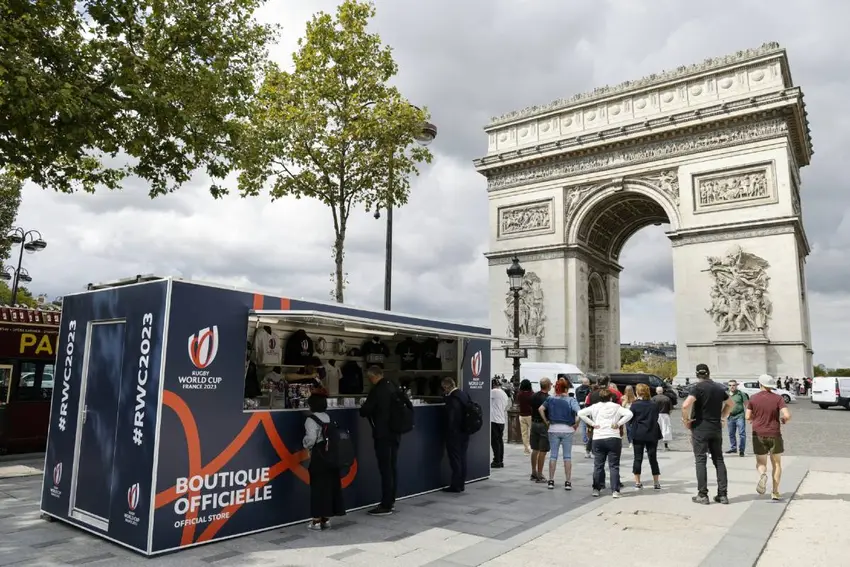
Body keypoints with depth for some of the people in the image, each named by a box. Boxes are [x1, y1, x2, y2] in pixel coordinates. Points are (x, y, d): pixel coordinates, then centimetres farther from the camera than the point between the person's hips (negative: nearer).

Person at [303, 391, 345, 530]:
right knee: (331, 486, 11)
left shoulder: (311, 420, -11)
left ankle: (317, 520, 7)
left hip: (318, 457, -6)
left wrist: (307, 446, -1)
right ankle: (326, 518, 20)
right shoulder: (329, 418, 10)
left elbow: (310, 439, -19)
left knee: (318, 488, 1)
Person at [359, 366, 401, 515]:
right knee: (393, 467, 14)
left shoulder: (377, 390, -16)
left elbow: (364, 411, -15)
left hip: (383, 434, -8)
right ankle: (391, 500, 23)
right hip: (395, 433, 8)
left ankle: (386, 506, -1)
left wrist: (364, 407, 8)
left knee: (385, 469, -5)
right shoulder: (394, 387, 9)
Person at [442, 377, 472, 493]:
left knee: (455, 459, -1)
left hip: (454, 435, -8)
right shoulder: (464, 394, 7)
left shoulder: (452, 398, -19)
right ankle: (461, 484, 20)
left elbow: (450, 417, -20)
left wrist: (449, 431, -13)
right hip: (464, 433, 9)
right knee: (462, 458, 13)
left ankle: (455, 485, 4)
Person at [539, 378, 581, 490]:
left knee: (553, 455, 9)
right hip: (567, 430, -2)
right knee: (567, 456, 7)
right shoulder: (571, 400, -7)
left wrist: (546, 422, 0)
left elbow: (541, 409, -9)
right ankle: (568, 482, 9)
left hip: (553, 429, 2)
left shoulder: (550, 399, 0)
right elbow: (579, 413, -20)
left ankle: (551, 481, 12)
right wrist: (576, 424, -8)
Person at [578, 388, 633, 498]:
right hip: (613, 438, -1)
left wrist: (592, 423, -1)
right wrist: (618, 424, -6)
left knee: (598, 465, 11)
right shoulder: (616, 407, 1)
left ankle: (596, 489, 14)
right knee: (614, 465, 4)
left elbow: (580, 413, -4)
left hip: (598, 439, 2)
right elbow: (629, 414, -12)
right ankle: (615, 491, 2)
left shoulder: (594, 407, 5)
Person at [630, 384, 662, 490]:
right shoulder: (654, 405, 1)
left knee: (638, 458, 4)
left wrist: (630, 429, 10)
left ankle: (637, 482, 6)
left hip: (638, 435, -2)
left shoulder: (634, 405, -8)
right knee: (653, 458, 10)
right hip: (652, 435, 2)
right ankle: (656, 482, 14)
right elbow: (656, 419, 9)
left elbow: (629, 419, -5)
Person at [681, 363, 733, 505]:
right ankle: (723, 494, 12)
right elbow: (730, 404, 24)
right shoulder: (719, 388, 8)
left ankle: (702, 495, 2)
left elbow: (686, 405, -26)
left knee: (700, 460, 0)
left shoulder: (698, 387, -12)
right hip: (716, 428, 5)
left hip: (700, 428, -5)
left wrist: (686, 420, -12)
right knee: (718, 460, 11)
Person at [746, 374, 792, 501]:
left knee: (761, 463, 11)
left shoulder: (753, 398, -3)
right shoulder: (778, 398, -5)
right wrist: (784, 420, 7)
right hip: (774, 435, 0)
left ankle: (762, 475, -22)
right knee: (776, 463, 16)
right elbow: (787, 415, -16)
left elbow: (748, 417, -2)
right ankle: (775, 492, 12)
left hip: (758, 435, 0)